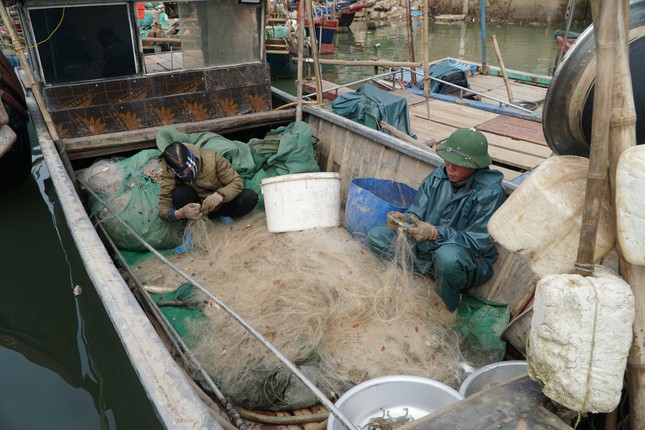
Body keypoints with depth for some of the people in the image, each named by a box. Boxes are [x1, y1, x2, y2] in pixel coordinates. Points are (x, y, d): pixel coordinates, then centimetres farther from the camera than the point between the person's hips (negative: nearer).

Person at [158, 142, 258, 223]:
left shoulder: (212, 158, -26)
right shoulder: (168, 172, -23)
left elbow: (238, 182, -23)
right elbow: (163, 209, -25)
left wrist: (220, 195, -43)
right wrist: (180, 213, -48)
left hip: (219, 202, 0)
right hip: (193, 206, 0)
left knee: (250, 197, -27)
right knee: (180, 193, -33)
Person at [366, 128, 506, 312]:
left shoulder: (490, 192, -19)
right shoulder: (438, 176, -3)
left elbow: (480, 241, -24)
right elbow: (416, 213, 1)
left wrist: (435, 233, -33)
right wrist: (403, 220, -24)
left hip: (471, 261, -5)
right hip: (424, 249, 6)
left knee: (447, 256, -42)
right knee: (375, 235, -1)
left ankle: (449, 310, -11)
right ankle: (421, 277, -10)